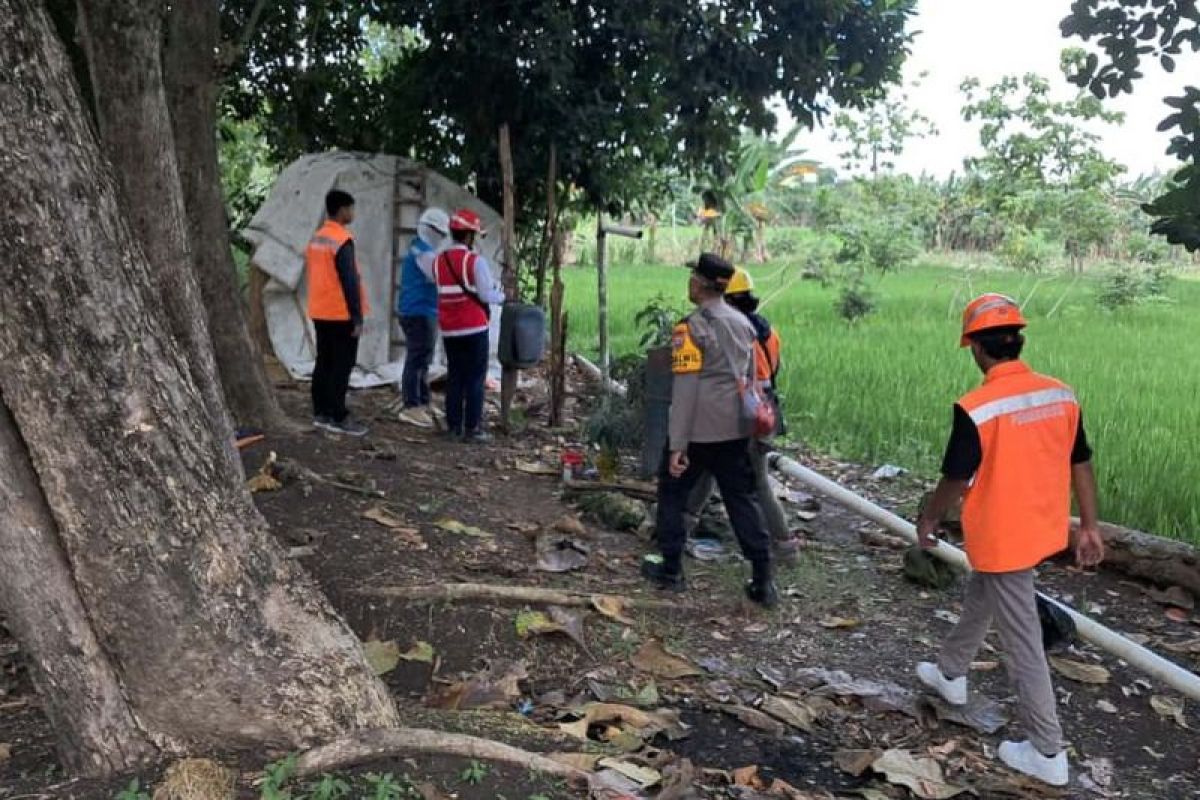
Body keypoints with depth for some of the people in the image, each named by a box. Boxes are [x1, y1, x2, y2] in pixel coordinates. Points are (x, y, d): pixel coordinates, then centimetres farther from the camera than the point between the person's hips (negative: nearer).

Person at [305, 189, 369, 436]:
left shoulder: (316, 238, 12)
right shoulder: (342, 241, -17)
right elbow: (350, 281, -20)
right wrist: (358, 317, -18)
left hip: (320, 312, 9)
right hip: (340, 314, -9)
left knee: (324, 363, 13)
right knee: (342, 366, -4)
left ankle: (321, 413, 18)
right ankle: (338, 418, -1)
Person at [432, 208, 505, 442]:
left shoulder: (438, 261, 7)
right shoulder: (475, 260, -11)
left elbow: (444, 289, 7)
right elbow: (487, 294, -12)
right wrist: (502, 296, 8)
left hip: (449, 329, 5)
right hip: (474, 328, -5)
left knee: (454, 376, 11)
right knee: (475, 378, 1)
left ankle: (453, 425, 13)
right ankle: (472, 428, 1)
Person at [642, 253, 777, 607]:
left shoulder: (692, 327, -13)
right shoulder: (743, 323, 9)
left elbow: (685, 388, -18)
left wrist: (677, 445, -17)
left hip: (698, 430, -6)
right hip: (736, 429, 6)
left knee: (672, 493, 13)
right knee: (742, 500, 10)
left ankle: (671, 570, 20)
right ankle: (763, 581, 8)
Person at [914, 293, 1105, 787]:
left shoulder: (975, 409, -25)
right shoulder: (1062, 395, -5)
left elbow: (956, 480, -15)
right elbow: (1081, 466, 4)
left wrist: (928, 519, 3)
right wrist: (1089, 527, 15)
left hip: (1001, 539, -7)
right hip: (1042, 530, 7)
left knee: (1023, 643, 5)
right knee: (979, 602, 28)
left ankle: (1047, 752, 17)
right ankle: (951, 675, 49)